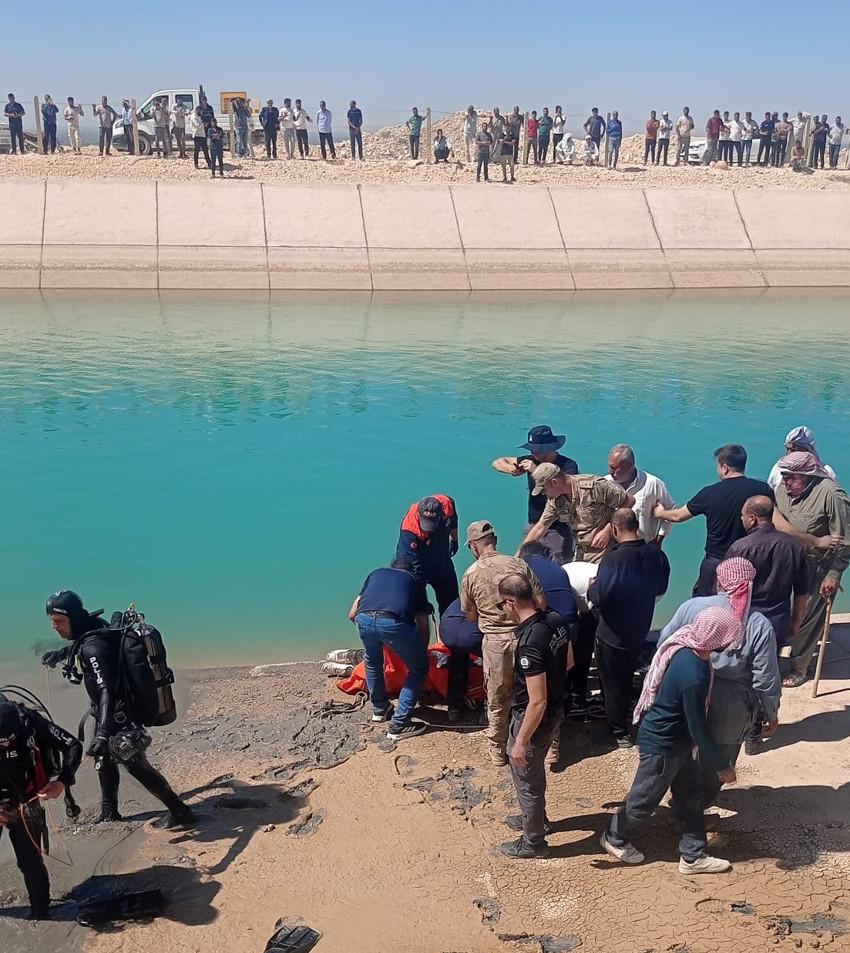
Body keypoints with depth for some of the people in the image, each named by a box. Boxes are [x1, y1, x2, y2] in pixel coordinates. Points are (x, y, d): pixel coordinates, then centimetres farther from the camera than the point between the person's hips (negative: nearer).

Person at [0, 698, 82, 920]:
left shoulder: (30, 723, -24)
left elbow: (73, 746, -15)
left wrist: (63, 781, -28)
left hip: (25, 805, -1)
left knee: (30, 862, -1)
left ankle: (40, 914, 16)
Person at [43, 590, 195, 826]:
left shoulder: (93, 647, -31)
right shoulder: (91, 629, -2)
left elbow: (107, 690, -40)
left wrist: (103, 733, -49)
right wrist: (58, 654, 43)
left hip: (118, 716, -10)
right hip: (108, 713, 10)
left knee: (135, 765, -2)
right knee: (103, 758, 23)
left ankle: (180, 811, 7)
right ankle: (109, 812, 40)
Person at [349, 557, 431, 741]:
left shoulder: (376, 574, 35)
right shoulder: (415, 581, 31)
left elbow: (352, 614, 30)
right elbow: (423, 625, 28)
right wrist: (423, 651, 44)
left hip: (363, 620, 3)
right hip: (395, 622, -3)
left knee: (372, 662, 35)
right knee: (419, 669, 19)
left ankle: (379, 709, 46)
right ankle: (399, 725, 15)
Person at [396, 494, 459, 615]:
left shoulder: (446, 504, -26)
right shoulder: (409, 528, -38)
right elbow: (410, 562, -36)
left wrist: (454, 540, 15)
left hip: (443, 563, 4)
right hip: (418, 565, -4)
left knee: (451, 604, 14)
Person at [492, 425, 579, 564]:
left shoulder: (568, 465, -9)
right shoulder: (531, 461, 5)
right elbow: (497, 463, 12)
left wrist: (537, 471, -27)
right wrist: (511, 469, -10)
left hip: (558, 531, -4)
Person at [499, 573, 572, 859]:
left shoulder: (529, 644, -34)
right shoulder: (556, 619, -8)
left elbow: (537, 702, -30)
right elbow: (568, 661, 9)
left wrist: (520, 742, -21)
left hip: (534, 718, -9)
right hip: (556, 709, 9)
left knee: (527, 778, 14)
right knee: (533, 771, 30)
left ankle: (533, 841, 32)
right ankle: (535, 818, 51)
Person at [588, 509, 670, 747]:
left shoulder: (613, 559, -29)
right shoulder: (656, 554, -8)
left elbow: (599, 597, -28)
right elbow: (660, 588, 7)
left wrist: (591, 587, -7)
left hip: (613, 633, -6)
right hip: (639, 630, 6)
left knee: (612, 682, 11)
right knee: (626, 678, 26)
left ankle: (619, 732, 21)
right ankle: (621, 720, 43)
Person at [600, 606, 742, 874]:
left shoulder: (687, 648, -9)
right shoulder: (693, 676, -37)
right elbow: (699, 731, -26)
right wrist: (722, 765, -12)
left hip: (675, 739, 9)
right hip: (662, 745, -9)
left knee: (691, 792, 18)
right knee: (645, 798, 14)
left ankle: (693, 856, 33)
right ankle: (614, 838, 38)